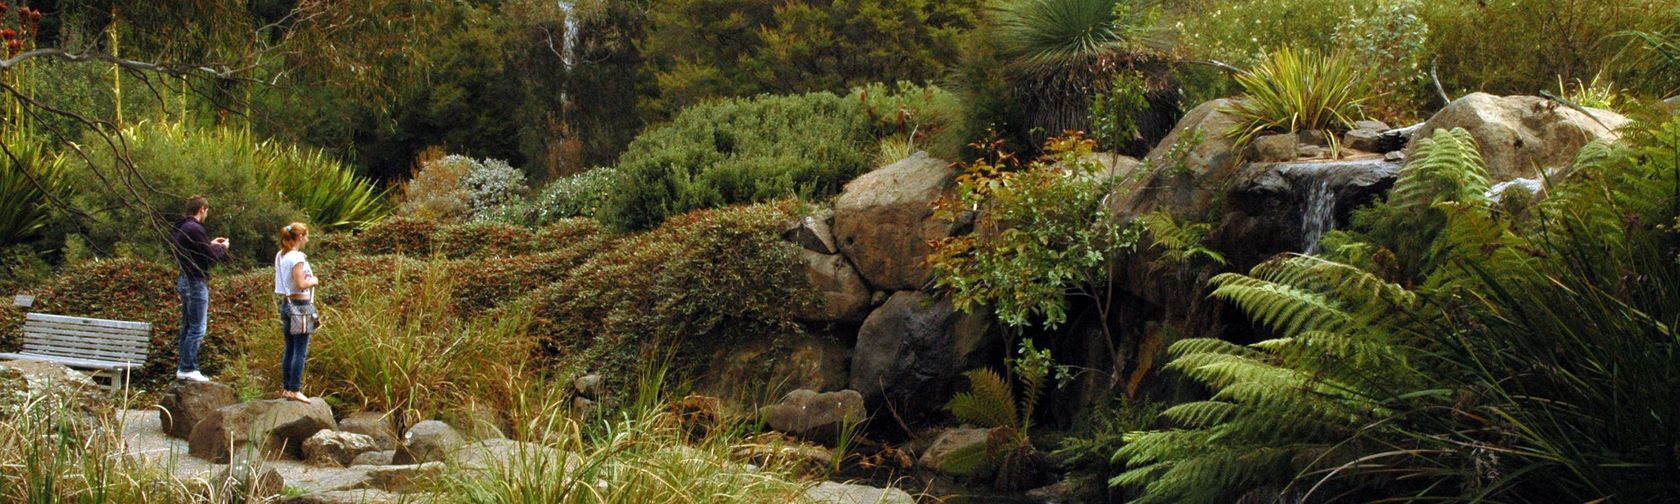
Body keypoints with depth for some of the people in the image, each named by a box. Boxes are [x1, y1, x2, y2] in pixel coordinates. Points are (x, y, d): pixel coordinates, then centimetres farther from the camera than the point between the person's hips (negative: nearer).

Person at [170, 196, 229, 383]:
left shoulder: (182, 228, 12)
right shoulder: (195, 229, -18)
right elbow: (211, 256, -18)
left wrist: (211, 244, 19)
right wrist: (223, 248, 1)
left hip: (185, 281, 10)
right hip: (196, 283, -10)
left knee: (187, 326, 14)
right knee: (197, 328, -7)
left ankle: (183, 367, 17)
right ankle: (188, 369, -8)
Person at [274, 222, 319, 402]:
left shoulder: (281, 256, 10)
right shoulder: (297, 257, -16)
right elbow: (300, 284, -21)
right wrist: (313, 281, -3)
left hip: (286, 304, 9)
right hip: (300, 305, -9)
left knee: (289, 349, 14)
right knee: (301, 350, -4)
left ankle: (286, 387, 17)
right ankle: (295, 390, -5)